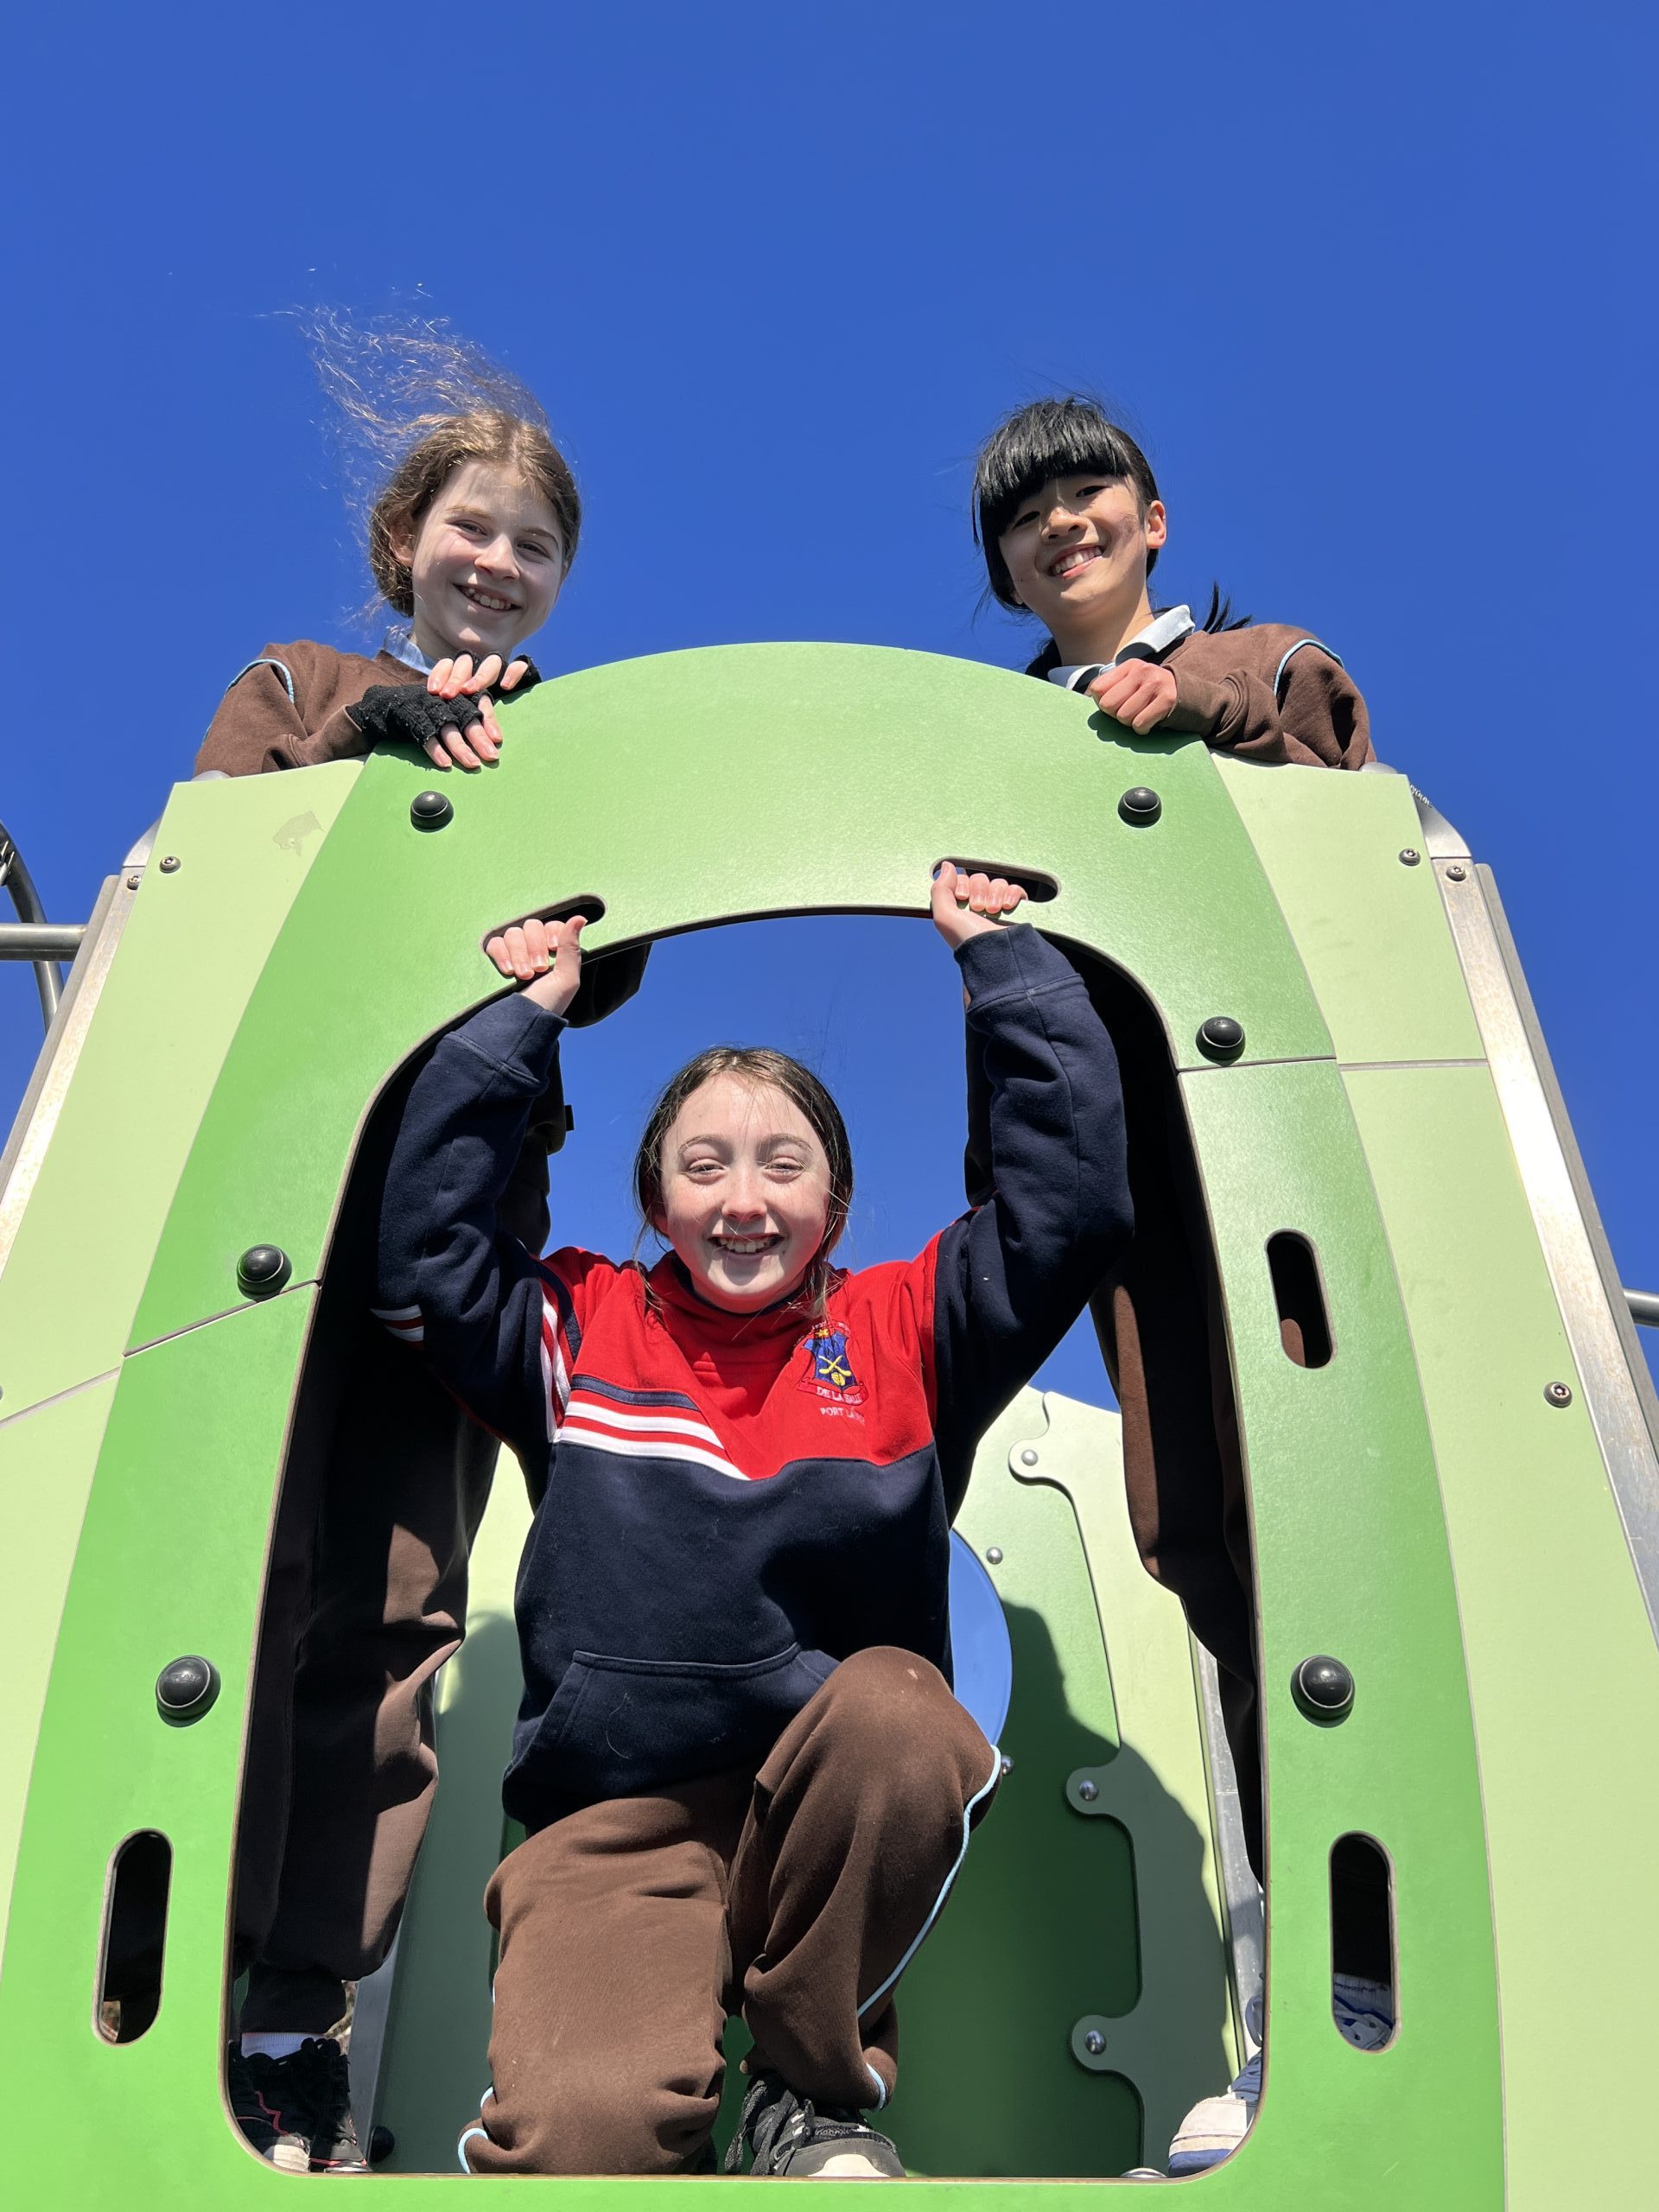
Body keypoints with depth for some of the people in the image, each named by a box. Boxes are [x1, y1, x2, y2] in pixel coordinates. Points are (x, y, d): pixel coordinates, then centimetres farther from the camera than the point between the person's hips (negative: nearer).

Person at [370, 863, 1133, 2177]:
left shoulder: (905, 1330, 10)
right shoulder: (586, 1330, 13)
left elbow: (1073, 1196, 3)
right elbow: (426, 1242, 5)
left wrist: (1003, 958, 7)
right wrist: (525, 1019, 8)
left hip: (847, 1814, 2)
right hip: (619, 1824, -1)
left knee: (894, 1709, -35)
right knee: (586, 2130, -30)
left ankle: (815, 2093, -9)